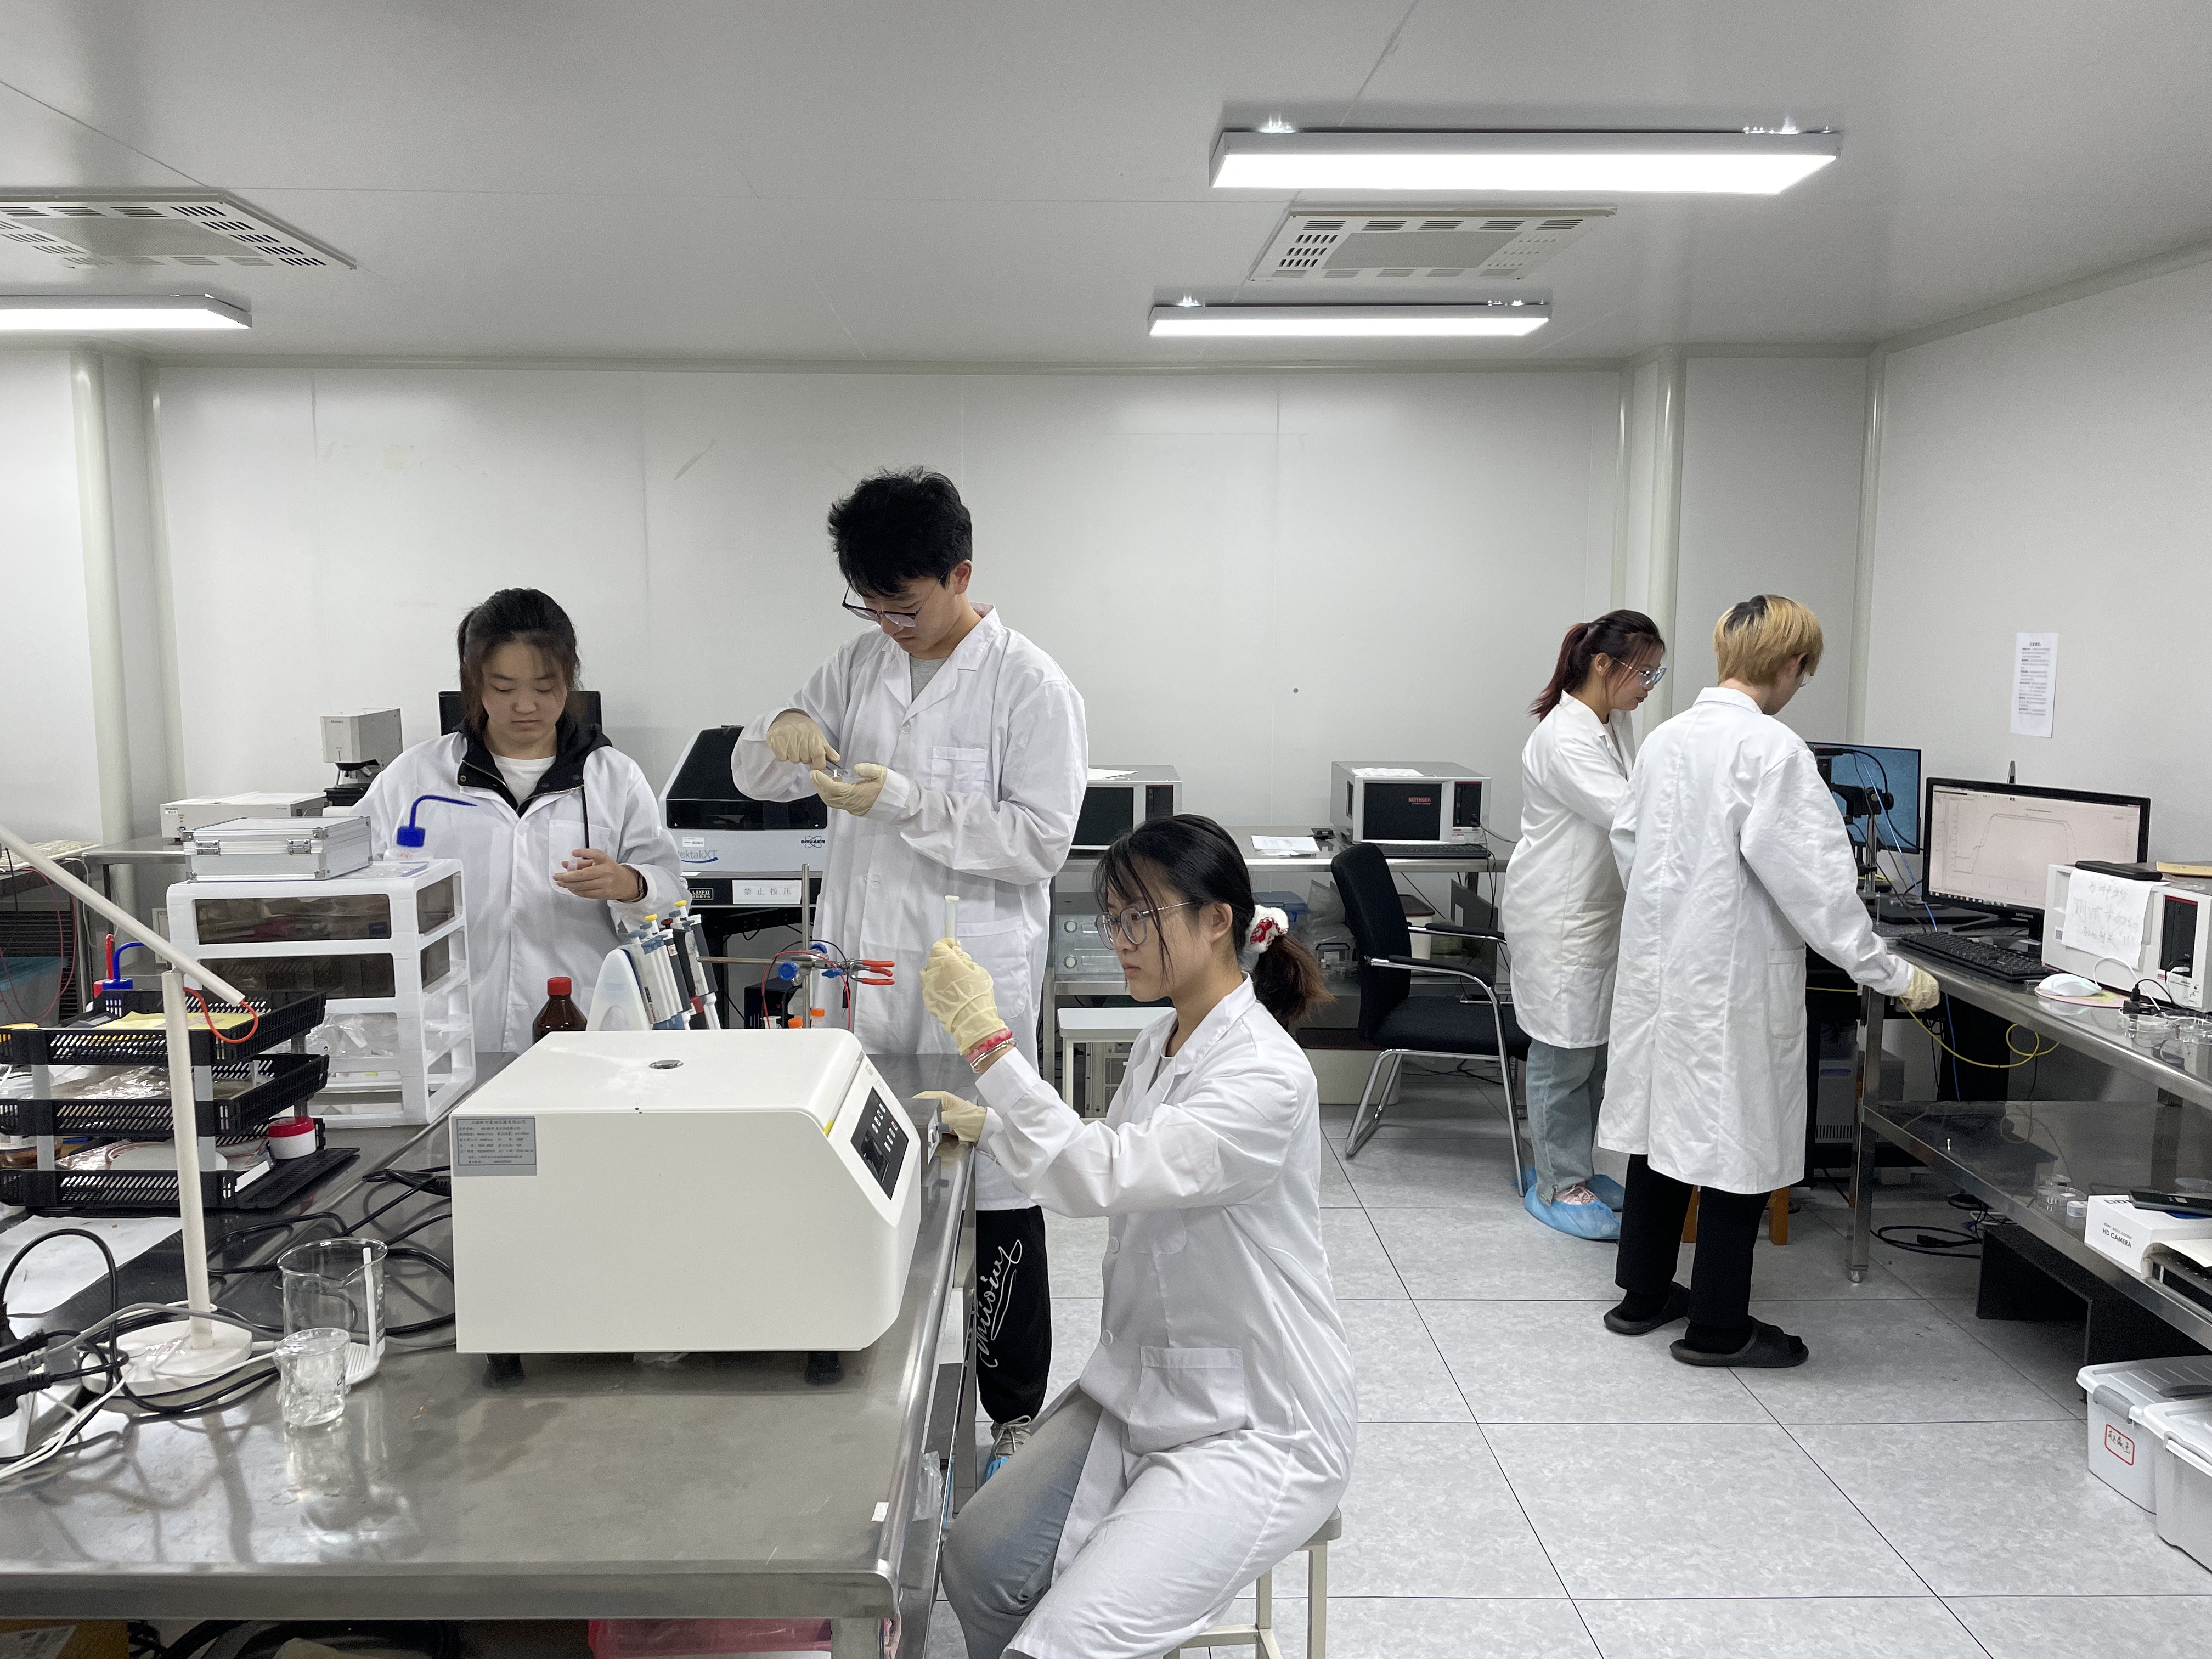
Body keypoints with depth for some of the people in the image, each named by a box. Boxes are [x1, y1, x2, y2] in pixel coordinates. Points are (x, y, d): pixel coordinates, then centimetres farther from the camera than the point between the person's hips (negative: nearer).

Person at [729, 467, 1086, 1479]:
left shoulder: (1030, 687, -9)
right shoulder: (860, 665, 8)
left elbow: (1040, 841, -14)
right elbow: (753, 777, 12)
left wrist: (904, 803, -22)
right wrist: (781, 737, -11)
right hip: (856, 972, 5)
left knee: (990, 1201, 6)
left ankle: (1017, 1416, 24)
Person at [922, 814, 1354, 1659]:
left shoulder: (1267, 1079, -24)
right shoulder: (1158, 1048, 4)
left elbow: (1098, 1178, -33)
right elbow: (1107, 1170, 19)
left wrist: (983, 1034, -34)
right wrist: (992, 1129, 6)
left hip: (1257, 1428, -8)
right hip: (1141, 1390, 8)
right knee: (977, 1562, -5)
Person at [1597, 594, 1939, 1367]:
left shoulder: (1665, 738, 5)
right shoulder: (1772, 749, -18)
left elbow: (1627, 840, 15)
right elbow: (1814, 878, -20)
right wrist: (1892, 974, -12)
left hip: (1657, 965, 8)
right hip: (1734, 978, -8)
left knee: (1664, 1127, 17)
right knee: (1738, 1143, 5)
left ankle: (1643, 1294, 30)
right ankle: (1718, 1326, 17)